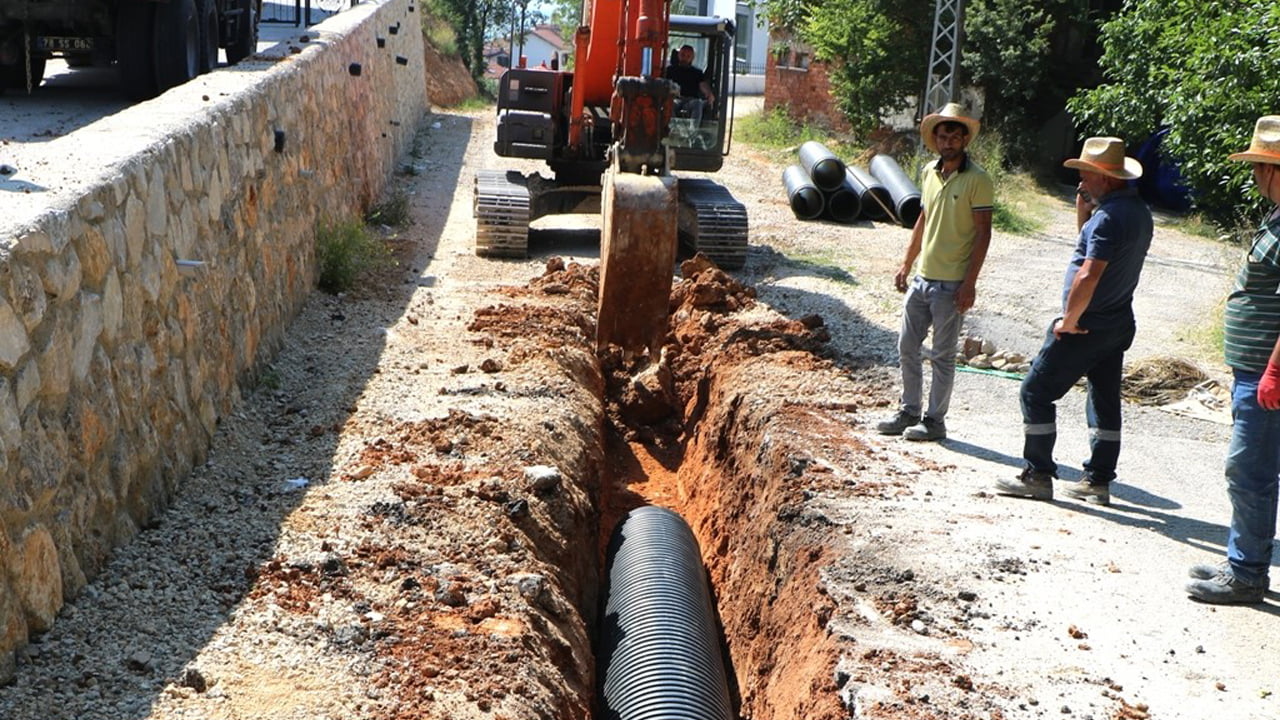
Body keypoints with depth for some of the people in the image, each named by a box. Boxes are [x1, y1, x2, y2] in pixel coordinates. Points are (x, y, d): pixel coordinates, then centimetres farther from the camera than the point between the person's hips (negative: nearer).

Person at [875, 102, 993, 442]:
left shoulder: (977, 179, -11)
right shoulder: (929, 172, 9)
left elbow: (983, 232, -12)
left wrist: (970, 283, -16)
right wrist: (906, 265, 17)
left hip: (951, 284, -7)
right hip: (921, 278, 7)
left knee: (942, 356, 3)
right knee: (906, 348, 12)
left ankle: (934, 420, 13)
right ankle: (909, 411, 25)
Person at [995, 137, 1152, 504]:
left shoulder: (1110, 216, -21)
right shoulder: (1138, 210, 11)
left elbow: (1089, 274, -28)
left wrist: (1069, 319, -18)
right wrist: (1083, 212, 6)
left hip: (1086, 327, -10)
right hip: (1117, 324, 10)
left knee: (1036, 392, -1)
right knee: (1105, 401, 13)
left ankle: (1037, 475, 3)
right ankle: (1098, 481, 19)